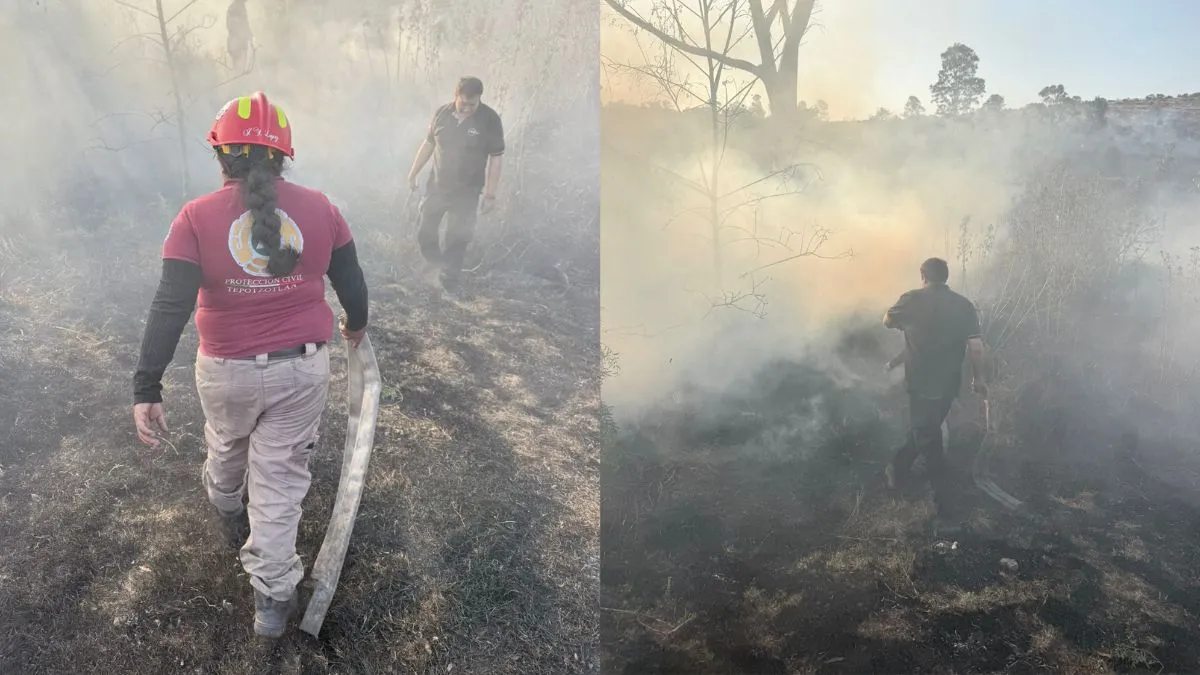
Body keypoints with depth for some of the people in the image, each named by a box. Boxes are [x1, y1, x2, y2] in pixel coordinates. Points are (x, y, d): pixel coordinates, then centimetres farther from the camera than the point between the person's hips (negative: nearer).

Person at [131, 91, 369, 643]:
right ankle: (272, 601, 16)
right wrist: (356, 325, 23)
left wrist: (146, 389, -14)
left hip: (226, 373, 0)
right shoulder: (319, 208, -7)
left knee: (226, 450, 29)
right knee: (279, 479, 10)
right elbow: (351, 282, 2)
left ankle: (228, 515, 59)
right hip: (302, 370, 0)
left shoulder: (197, 217, -13)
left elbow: (170, 307, -18)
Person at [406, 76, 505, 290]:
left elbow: (495, 158, -11)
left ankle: (449, 279, 23)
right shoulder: (442, 113, -5)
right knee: (424, 232, 13)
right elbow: (429, 143, 9)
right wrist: (414, 172, 11)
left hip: (466, 192, -3)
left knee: (457, 239, 4)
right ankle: (435, 267, 39)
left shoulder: (490, 120, -15)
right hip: (436, 186, 4)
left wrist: (490, 194, -12)